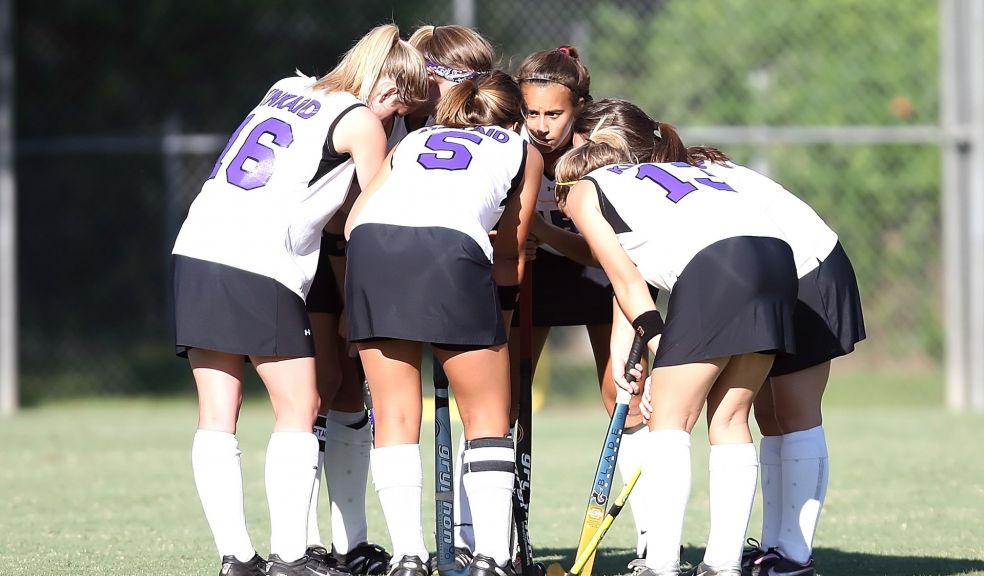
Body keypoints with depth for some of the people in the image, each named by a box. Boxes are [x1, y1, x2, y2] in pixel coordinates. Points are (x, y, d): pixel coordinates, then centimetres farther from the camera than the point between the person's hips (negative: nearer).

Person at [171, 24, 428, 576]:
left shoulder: (286, 90, 21)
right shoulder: (362, 123, 2)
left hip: (197, 246, 7)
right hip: (261, 268, -7)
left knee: (217, 416, 5)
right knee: (299, 410, 3)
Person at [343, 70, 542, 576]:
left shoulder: (413, 141, 35)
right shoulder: (522, 151, 30)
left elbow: (354, 219, 21)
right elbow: (510, 255, 29)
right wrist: (502, 310, 44)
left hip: (369, 248, 3)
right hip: (452, 249, -3)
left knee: (395, 418, 9)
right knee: (488, 419, 9)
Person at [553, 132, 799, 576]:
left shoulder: (581, 190, 19)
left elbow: (626, 278, 12)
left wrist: (659, 343, 11)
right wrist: (620, 350, 35)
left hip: (714, 262, -7)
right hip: (777, 252, 7)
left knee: (670, 420, 1)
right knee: (729, 419, 13)